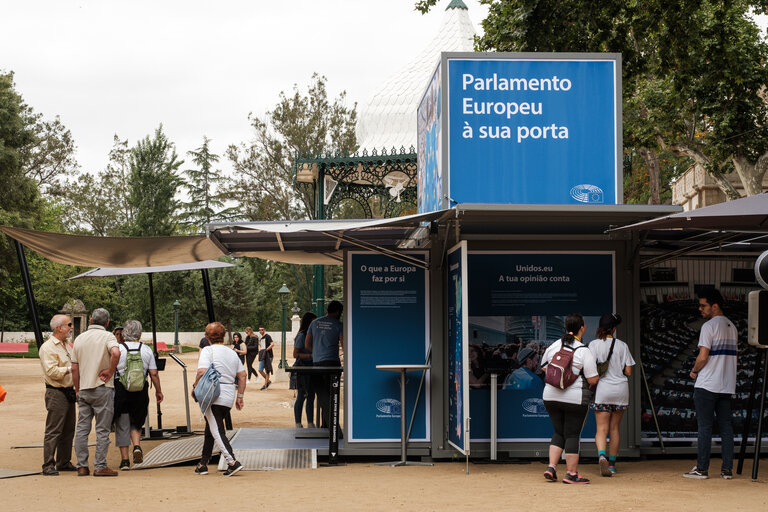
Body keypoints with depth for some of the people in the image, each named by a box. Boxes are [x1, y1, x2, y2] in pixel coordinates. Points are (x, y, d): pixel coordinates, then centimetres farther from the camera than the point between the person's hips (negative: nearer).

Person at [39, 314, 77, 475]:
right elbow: (52, 372, -21)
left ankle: (64, 462, 21)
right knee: (53, 431, -8)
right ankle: (48, 465, -5)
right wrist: (71, 368, -19)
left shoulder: (66, 345, 16)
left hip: (69, 392, 9)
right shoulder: (47, 348, -12)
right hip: (56, 394, -9)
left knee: (68, 430, 12)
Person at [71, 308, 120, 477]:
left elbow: (74, 369, 10)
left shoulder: (79, 339, 10)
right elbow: (116, 353, -28)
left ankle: (82, 466, 9)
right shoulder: (107, 336, -6)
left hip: (84, 389, 5)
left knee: (82, 429, 9)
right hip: (102, 388, -5)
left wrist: (77, 390, 18)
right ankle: (100, 466, 0)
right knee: (102, 430, 0)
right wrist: (110, 372, -13)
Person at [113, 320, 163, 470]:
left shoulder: (118, 349, -3)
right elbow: (154, 374, 3)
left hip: (120, 389, -2)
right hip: (140, 390, 2)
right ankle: (137, 446, -7)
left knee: (122, 426, 6)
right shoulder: (147, 350, 3)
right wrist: (158, 391, 14)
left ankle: (124, 460, 7)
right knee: (136, 423, 19)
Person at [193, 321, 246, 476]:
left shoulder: (208, 351, -5)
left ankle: (233, 462, -18)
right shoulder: (232, 353, 15)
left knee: (217, 432, -7)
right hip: (229, 398, 7)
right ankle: (203, 464, 21)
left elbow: (202, 372, -19)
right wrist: (240, 396, 19)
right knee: (210, 429, 17)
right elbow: (242, 375, 14)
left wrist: (195, 387, -3)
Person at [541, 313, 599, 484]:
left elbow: (544, 368, 17)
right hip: (575, 398, -5)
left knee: (559, 432, 16)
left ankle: (551, 467, 7)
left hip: (550, 395, 5)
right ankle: (571, 474, 6)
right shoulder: (584, 351, -11)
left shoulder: (553, 346, 5)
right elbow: (592, 380, -11)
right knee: (572, 435, 3)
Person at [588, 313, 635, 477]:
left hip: (602, 389, -2)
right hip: (621, 389, 2)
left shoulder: (594, 344, -4)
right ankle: (612, 463, 20)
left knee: (601, 429, -2)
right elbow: (628, 371, 1)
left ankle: (602, 455, -27)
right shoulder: (622, 345, 1)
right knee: (614, 428, 13)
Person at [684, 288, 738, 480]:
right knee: (726, 426, 7)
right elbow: (733, 356, 17)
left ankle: (702, 469, -1)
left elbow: (703, 357, -16)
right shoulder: (732, 327, 13)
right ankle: (727, 469, 6)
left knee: (704, 426, -3)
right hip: (727, 385, 7)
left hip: (707, 385, -7)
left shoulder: (709, 326, -12)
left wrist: (694, 371, 0)